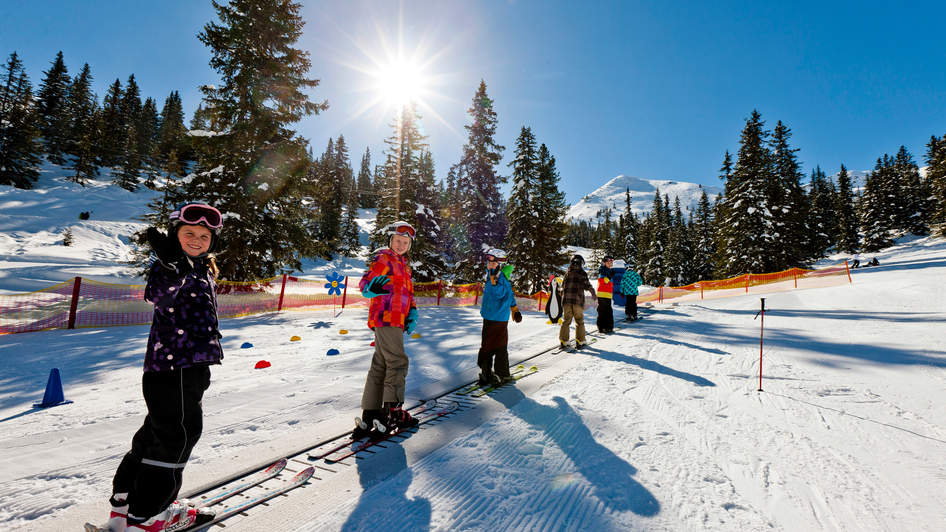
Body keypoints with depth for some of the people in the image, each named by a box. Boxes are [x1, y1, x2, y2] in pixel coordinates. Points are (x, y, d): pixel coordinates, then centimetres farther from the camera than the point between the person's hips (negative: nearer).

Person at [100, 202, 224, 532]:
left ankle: (125, 502, 33)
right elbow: (158, 296, -35)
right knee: (177, 434, -1)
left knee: (158, 432, 19)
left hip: (191, 365, 10)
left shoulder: (202, 270, 16)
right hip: (175, 363, -10)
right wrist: (172, 268, -51)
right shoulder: (170, 266, -12)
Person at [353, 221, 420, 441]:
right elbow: (364, 283, -16)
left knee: (380, 367, 10)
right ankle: (393, 412, 2)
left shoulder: (404, 264, 21)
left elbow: (408, 292, 24)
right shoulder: (384, 259, -6)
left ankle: (369, 418, 17)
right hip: (385, 318, -9)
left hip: (396, 321, 9)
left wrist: (412, 312, 9)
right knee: (397, 362, -8)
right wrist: (372, 287, -39)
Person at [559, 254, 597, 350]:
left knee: (566, 320, 8)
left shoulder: (567, 274, 19)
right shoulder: (581, 273, 3)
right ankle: (579, 341, 6)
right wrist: (592, 291, -29)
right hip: (577, 300, -4)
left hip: (566, 299, 4)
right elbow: (585, 282, -17)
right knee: (579, 321, 6)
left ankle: (563, 340, 3)